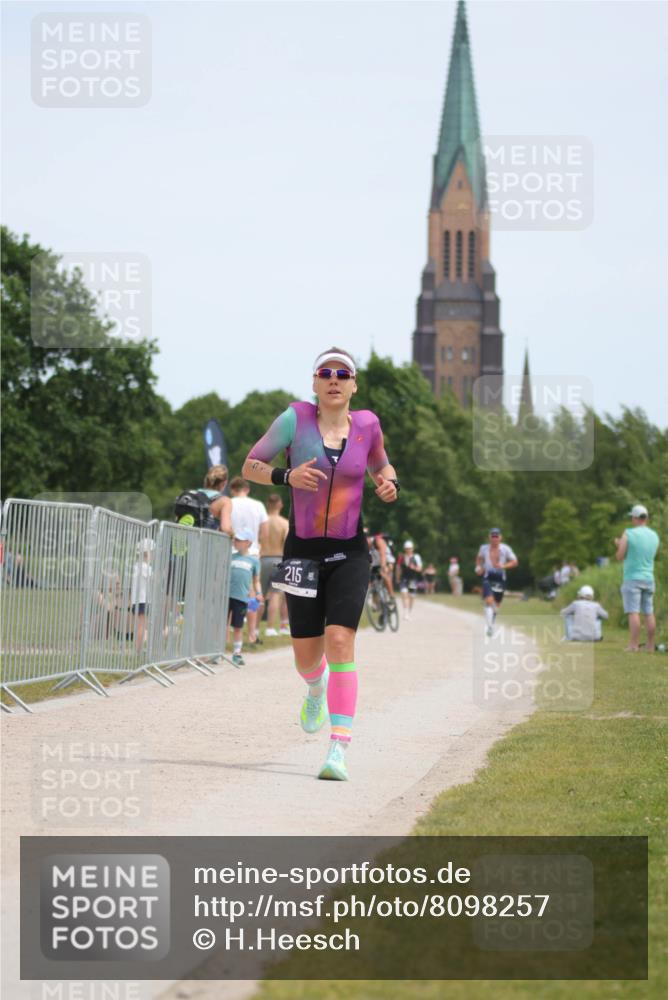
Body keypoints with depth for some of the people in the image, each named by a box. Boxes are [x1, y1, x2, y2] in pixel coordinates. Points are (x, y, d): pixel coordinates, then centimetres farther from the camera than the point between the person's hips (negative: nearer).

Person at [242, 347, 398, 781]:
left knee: (340, 642, -18)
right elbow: (250, 466, 0)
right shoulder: (295, 418, -5)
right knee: (307, 655, 7)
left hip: (350, 554, 0)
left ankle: (339, 749, -21)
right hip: (302, 551, 0)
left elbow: (380, 464, 21)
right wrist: (286, 476, -20)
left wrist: (389, 483, -3)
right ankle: (316, 688, 47)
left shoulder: (366, 423, 1)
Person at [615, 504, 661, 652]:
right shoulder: (654, 536, 8)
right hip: (649, 578, 5)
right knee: (649, 613, 8)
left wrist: (619, 546, 15)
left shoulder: (628, 534, -9)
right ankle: (651, 646, 8)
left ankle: (634, 645, -14)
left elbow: (620, 557, -7)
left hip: (632, 578, -5)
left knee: (633, 613, -9)